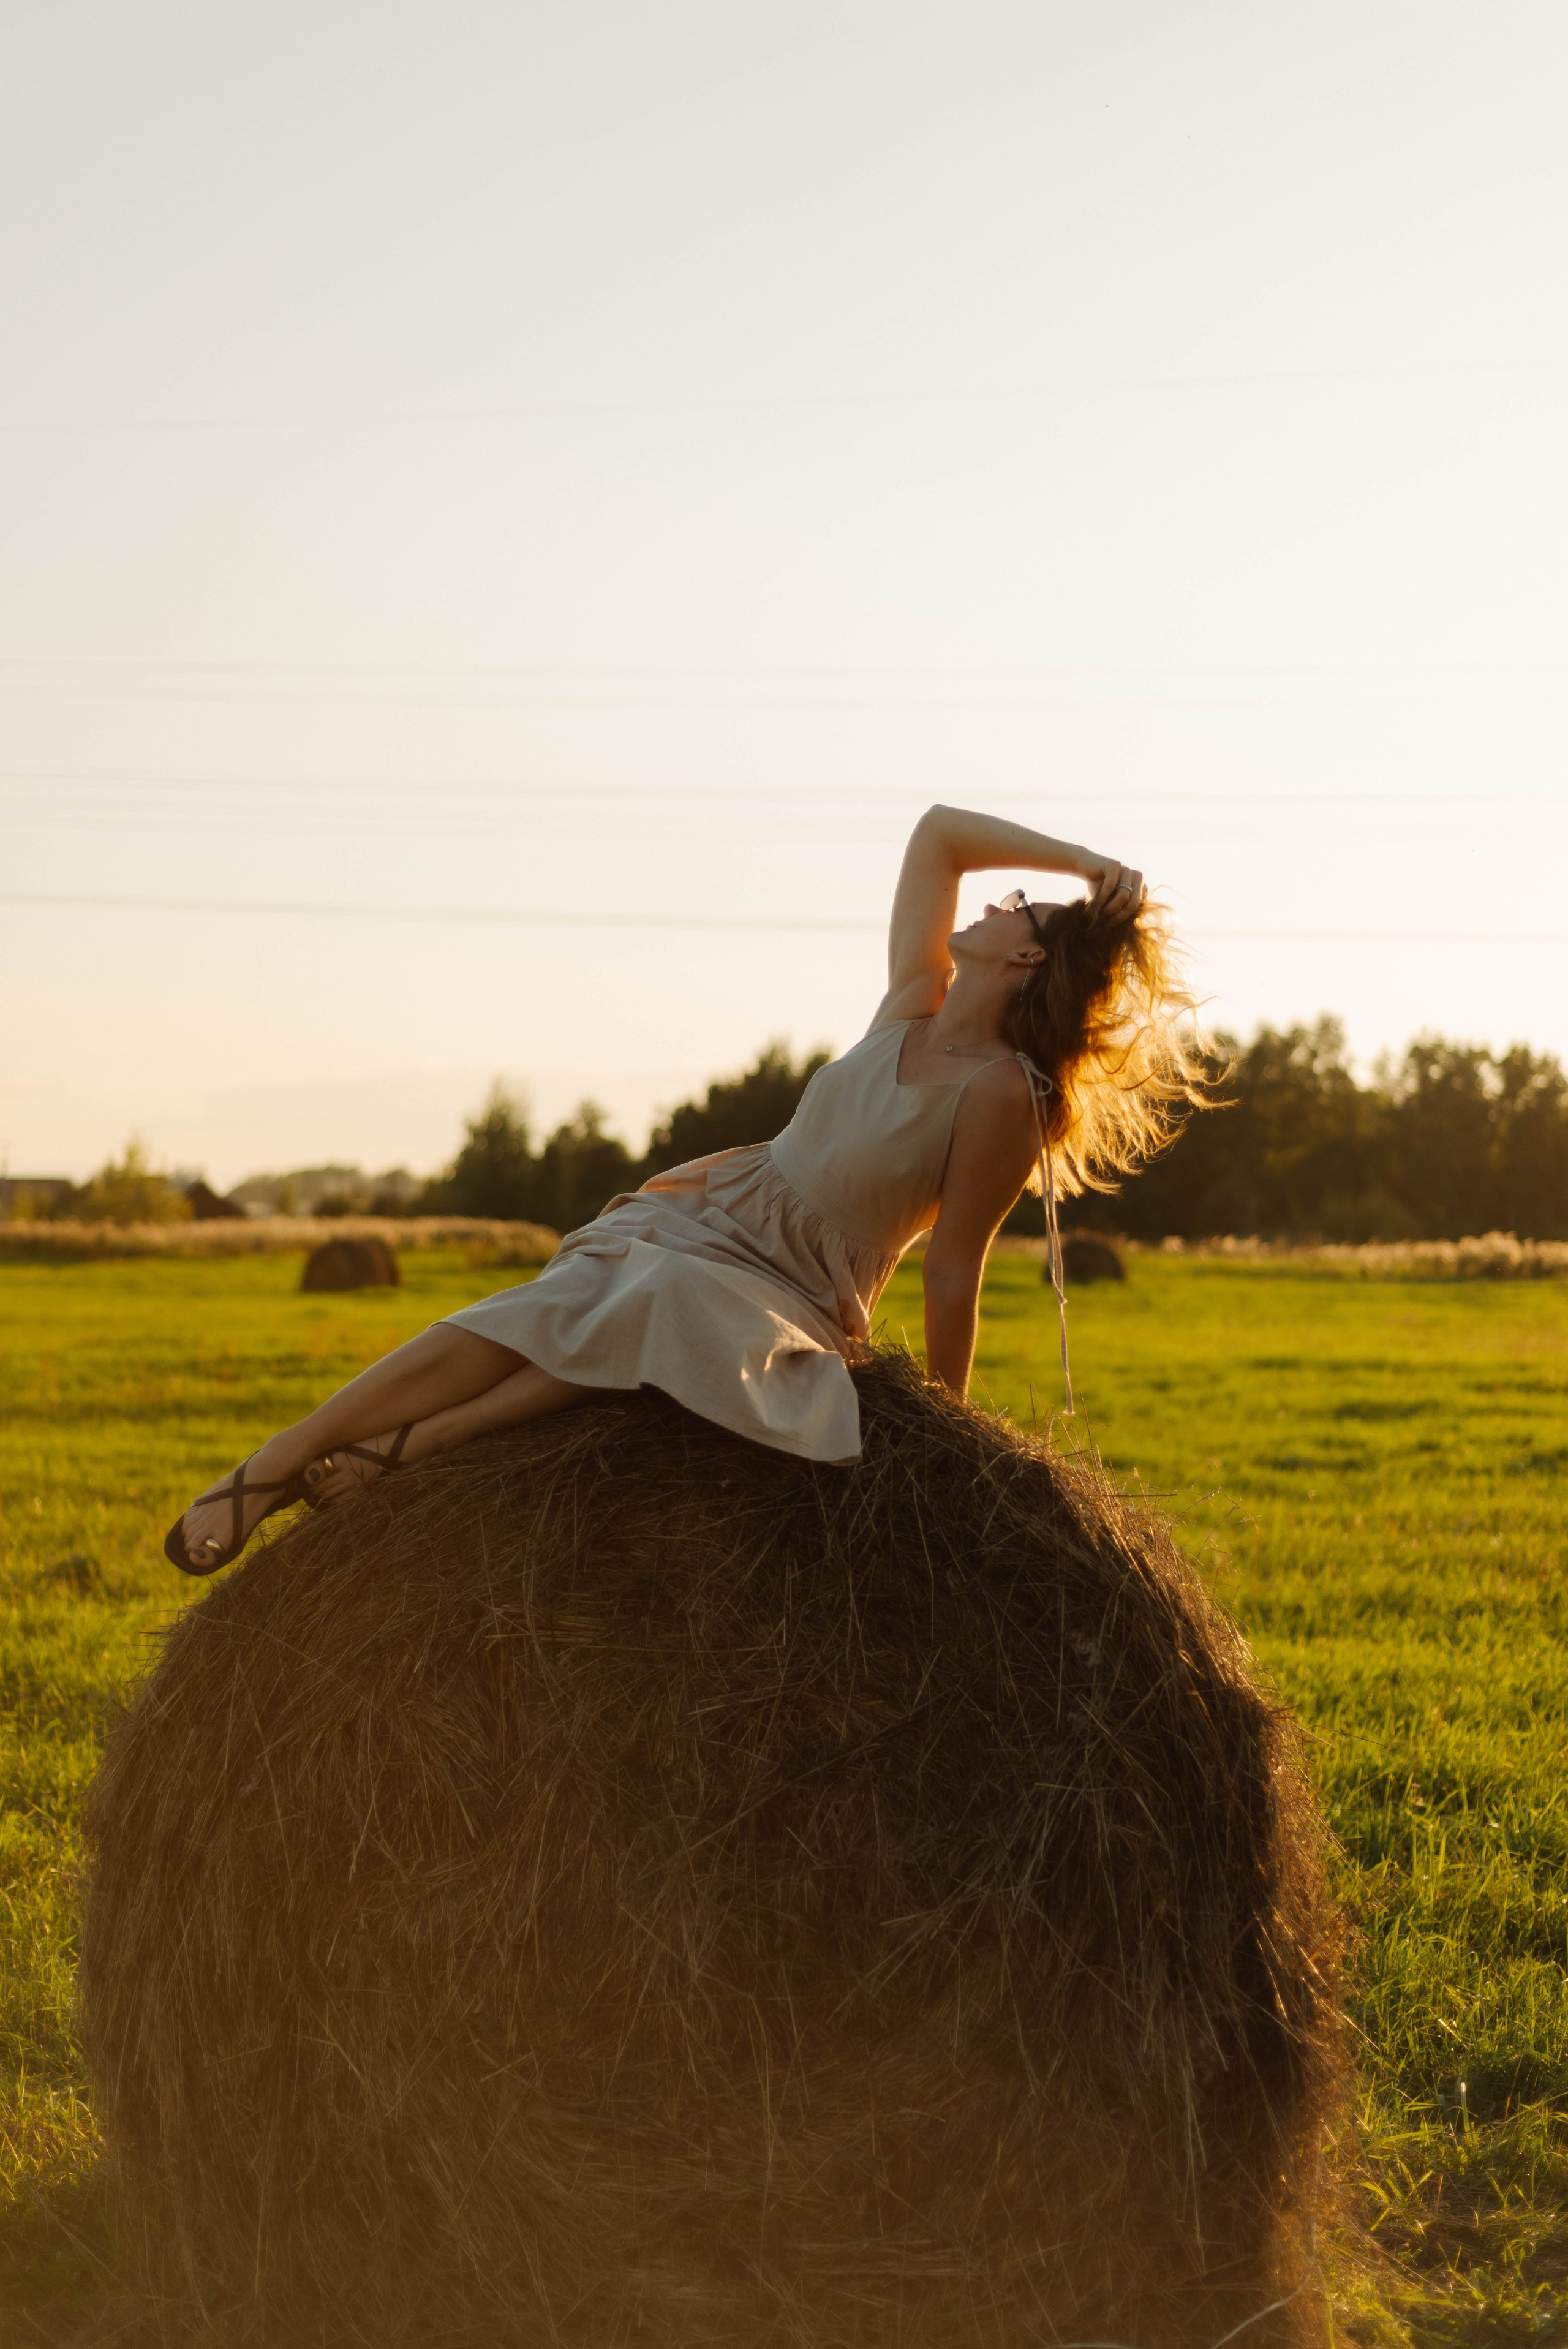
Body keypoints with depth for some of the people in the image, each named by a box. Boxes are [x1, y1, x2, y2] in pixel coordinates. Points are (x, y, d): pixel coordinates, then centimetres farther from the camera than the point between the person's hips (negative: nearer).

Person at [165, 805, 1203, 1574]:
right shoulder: (915, 1003, 5)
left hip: (795, 1300, -5)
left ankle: (403, 1450, -38)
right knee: (533, 1318, -22)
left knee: (678, 1305, -40)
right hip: (704, 1208, 5)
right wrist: (1080, 858, 8)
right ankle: (276, 1465, -21)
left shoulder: (1001, 1094, -12)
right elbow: (938, 830, 11)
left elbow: (954, 1270, -9)